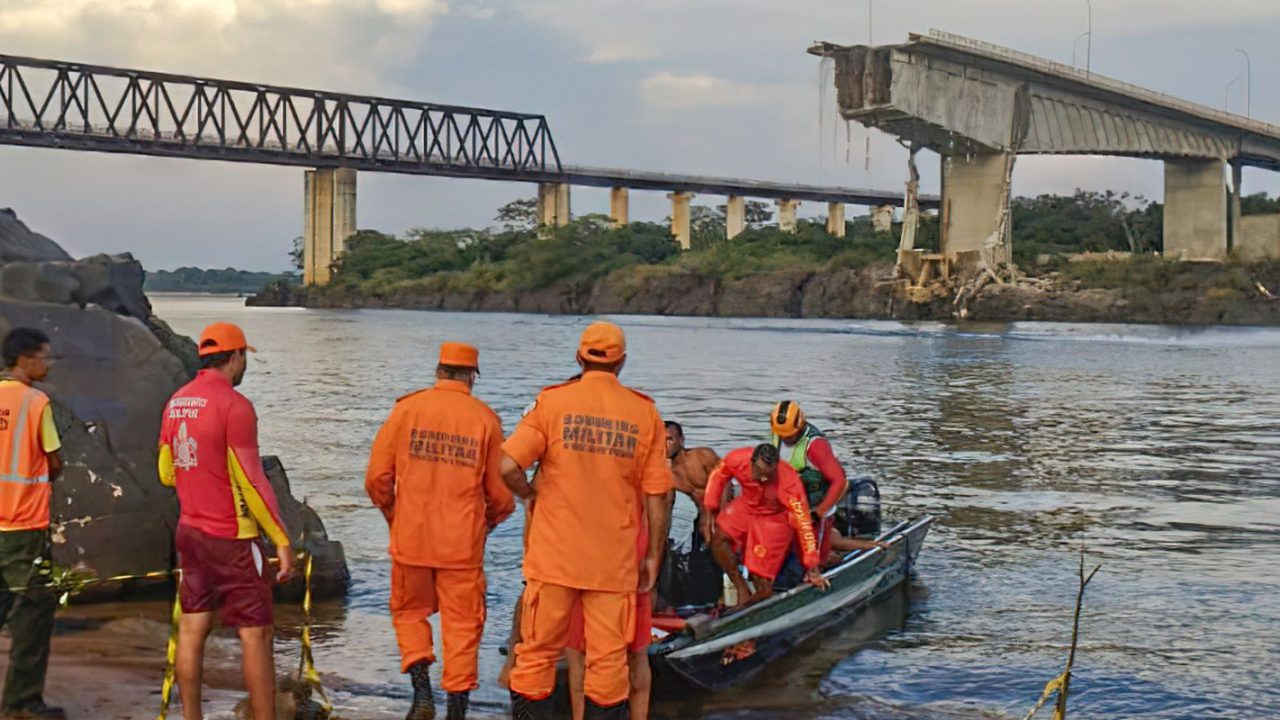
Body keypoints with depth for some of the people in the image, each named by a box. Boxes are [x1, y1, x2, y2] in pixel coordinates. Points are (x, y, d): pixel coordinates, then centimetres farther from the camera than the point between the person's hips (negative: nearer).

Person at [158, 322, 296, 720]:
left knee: (192, 628, 11)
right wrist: (283, 541, -15)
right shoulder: (235, 405, -17)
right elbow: (251, 481, -19)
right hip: (232, 538, -8)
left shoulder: (177, 401, 7)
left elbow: (166, 472, 15)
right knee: (255, 634, -2)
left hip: (190, 531, 8)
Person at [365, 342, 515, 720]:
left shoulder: (407, 409, -2)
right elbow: (501, 493, -1)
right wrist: (487, 521, 20)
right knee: (462, 624, 9)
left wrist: (391, 514, 16)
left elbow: (377, 476, -2)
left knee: (410, 612, 19)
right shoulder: (485, 419, -3)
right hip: (463, 542, -1)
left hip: (411, 537, 1)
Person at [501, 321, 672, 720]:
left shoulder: (552, 402, -3)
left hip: (554, 555, 0)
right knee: (608, 660, 7)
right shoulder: (645, 413, 0)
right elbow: (656, 497, 0)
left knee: (538, 653, 10)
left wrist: (528, 494, 7)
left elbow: (507, 466, -13)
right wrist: (654, 556, 10)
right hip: (615, 560, 1)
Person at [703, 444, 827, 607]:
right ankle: (742, 591, -9)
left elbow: (803, 523, -29)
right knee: (718, 538, -21)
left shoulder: (789, 483, -36)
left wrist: (812, 568, -25)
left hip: (775, 518, -4)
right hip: (747, 507, 4)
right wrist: (710, 510, -7)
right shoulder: (737, 460, -28)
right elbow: (718, 476, -5)